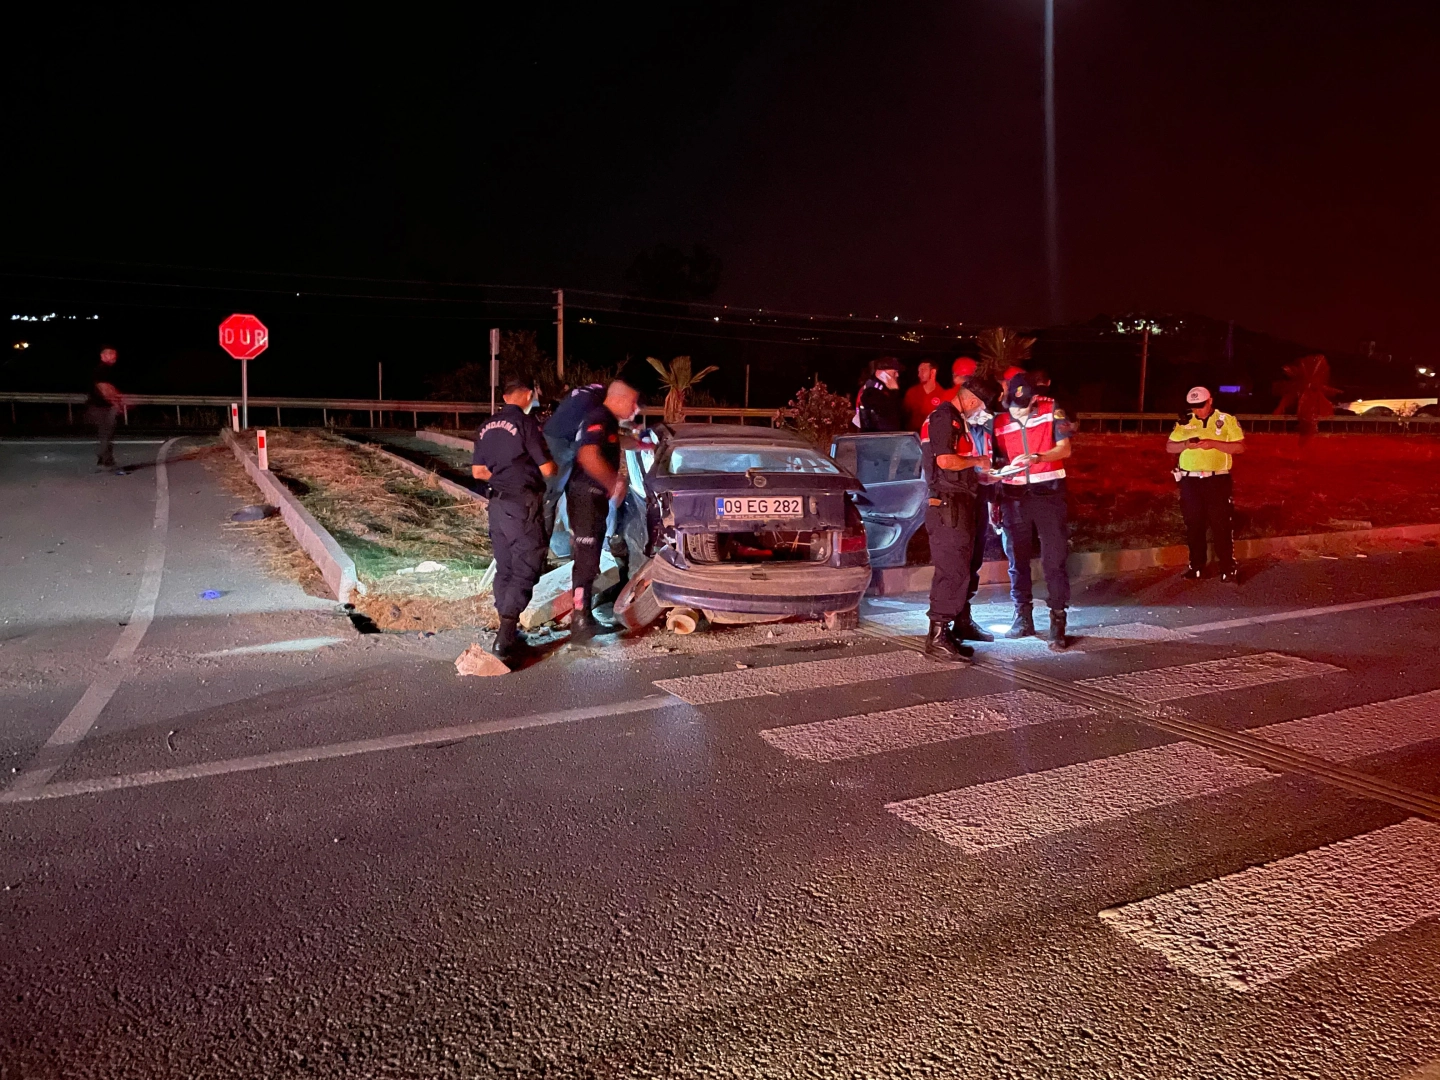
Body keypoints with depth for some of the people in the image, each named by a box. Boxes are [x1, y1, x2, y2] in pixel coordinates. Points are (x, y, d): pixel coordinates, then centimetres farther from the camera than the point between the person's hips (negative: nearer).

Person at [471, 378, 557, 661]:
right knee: (525, 571, -5)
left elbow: (478, 472, 14)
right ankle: (504, 639, -13)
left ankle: (508, 630, 24)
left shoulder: (487, 427, 11)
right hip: (524, 505, -7)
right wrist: (558, 468, 10)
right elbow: (547, 469, -12)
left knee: (504, 568, 16)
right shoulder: (526, 423, -11)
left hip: (498, 504, 7)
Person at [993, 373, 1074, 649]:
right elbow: (997, 464, 8)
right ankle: (1023, 617, 20)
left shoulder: (1051, 410, -3)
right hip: (1014, 496, 3)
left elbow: (1064, 449, -7)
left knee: (1054, 559, -5)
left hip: (1048, 493, -3)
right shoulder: (999, 423, 3)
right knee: (1017, 559, 8)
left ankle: (1058, 622, -1)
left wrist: (1038, 458, -25)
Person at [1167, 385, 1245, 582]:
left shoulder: (1227, 420, 0)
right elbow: (1169, 447, 10)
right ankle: (1196, 566, 18)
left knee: (1221, 525, -2)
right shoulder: (1184, 422, 9)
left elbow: (1240, 447, -6)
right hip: (1190, 481, 3)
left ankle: (1228, 568, 5)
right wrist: (1186, 444, -11)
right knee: (1194, 525, 8)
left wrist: (1214, 443, -19)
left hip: (1217, 480, -3)